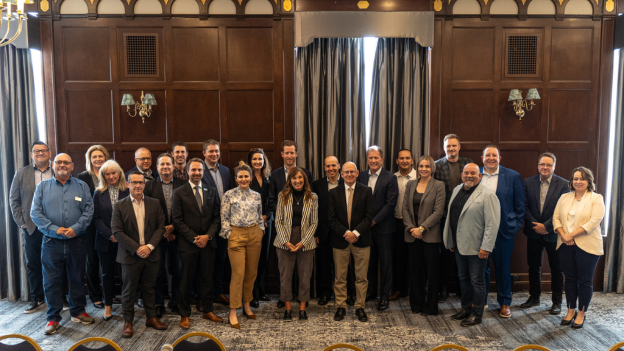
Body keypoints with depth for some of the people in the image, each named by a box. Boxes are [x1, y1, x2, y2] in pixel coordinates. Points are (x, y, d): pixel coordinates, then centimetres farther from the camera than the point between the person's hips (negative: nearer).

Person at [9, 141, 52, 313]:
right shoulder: (21, 173, 7)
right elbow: (14, 200, 7)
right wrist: (21, 222, -1)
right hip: (32, 227, 2)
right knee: (33, 264, 9)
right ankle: (36, 298, 23)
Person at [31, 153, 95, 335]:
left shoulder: (82, 186, 5)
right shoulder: (42, 187, 5)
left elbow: (88, 211, -2)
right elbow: (35, 213, -2)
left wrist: (75, 228, -16)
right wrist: (55, 229, -13)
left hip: (76, 241, 1)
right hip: (51, 242, 0)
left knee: (77, 278, 10)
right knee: (51, 281, 5)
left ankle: (78, 312, 25)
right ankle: (53, 318, 17)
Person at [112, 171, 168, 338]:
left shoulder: (154, 204, 4)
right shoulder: (120, 206, -2)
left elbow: (161, 227, 1)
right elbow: (117, 232, -8)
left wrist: (149, 246, -12)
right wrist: (137, 249, -15)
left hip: (151, 254, 2)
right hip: (130, 255, -2)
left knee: (149, 288, 13)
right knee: (129, 290, 7)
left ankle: (151, 317, 26)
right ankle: (128, 322, 21)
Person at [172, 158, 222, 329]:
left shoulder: (212, 191, 8)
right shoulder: (179, 193, -1)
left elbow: (217, 217, 6)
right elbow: (177, 220, -6)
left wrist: (208, 236, -8)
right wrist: (194, 238, -12)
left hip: (208, 243, 3)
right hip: (188, 244, -3)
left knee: (208, 279, 11)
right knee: (186, 281, 6)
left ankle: (208, 310, 26)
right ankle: (185, 315, 19)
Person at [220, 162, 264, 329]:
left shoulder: (257, 196, 8)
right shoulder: (229, 195, -2)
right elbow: (224, 218, -1)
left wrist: (260, 232, 6)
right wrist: (229, 235, -6)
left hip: (254, 236, 4)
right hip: (236, 235, -4)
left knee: (252, 273, 9)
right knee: (238, 274, -7)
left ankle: (247, 305, 26)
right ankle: (233, 312, 1)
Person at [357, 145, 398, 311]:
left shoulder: (390, 178, -7)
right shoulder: (361, 177, 7)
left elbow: (390, 204, -12)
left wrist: (375, 220, -15)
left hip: (383, 227, -4)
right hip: (365, 227, 4)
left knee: (385, 263, 5)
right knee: (369, 261, 14)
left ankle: (384, 296, 16)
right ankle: (371, 292, 28)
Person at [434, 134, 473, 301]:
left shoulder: (468, 163, 4)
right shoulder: (437, 165, -1)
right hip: (445, 216, -1)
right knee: (445, 254, 6)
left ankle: (461, 288, 25)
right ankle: (443, 289, 18)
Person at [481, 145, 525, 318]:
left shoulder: (513, 176, 0)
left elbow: (520, 205, 2)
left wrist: (516, 225, -4)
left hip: (503, 230, -1)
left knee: (503, 267, 10)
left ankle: (505, 302, 25)